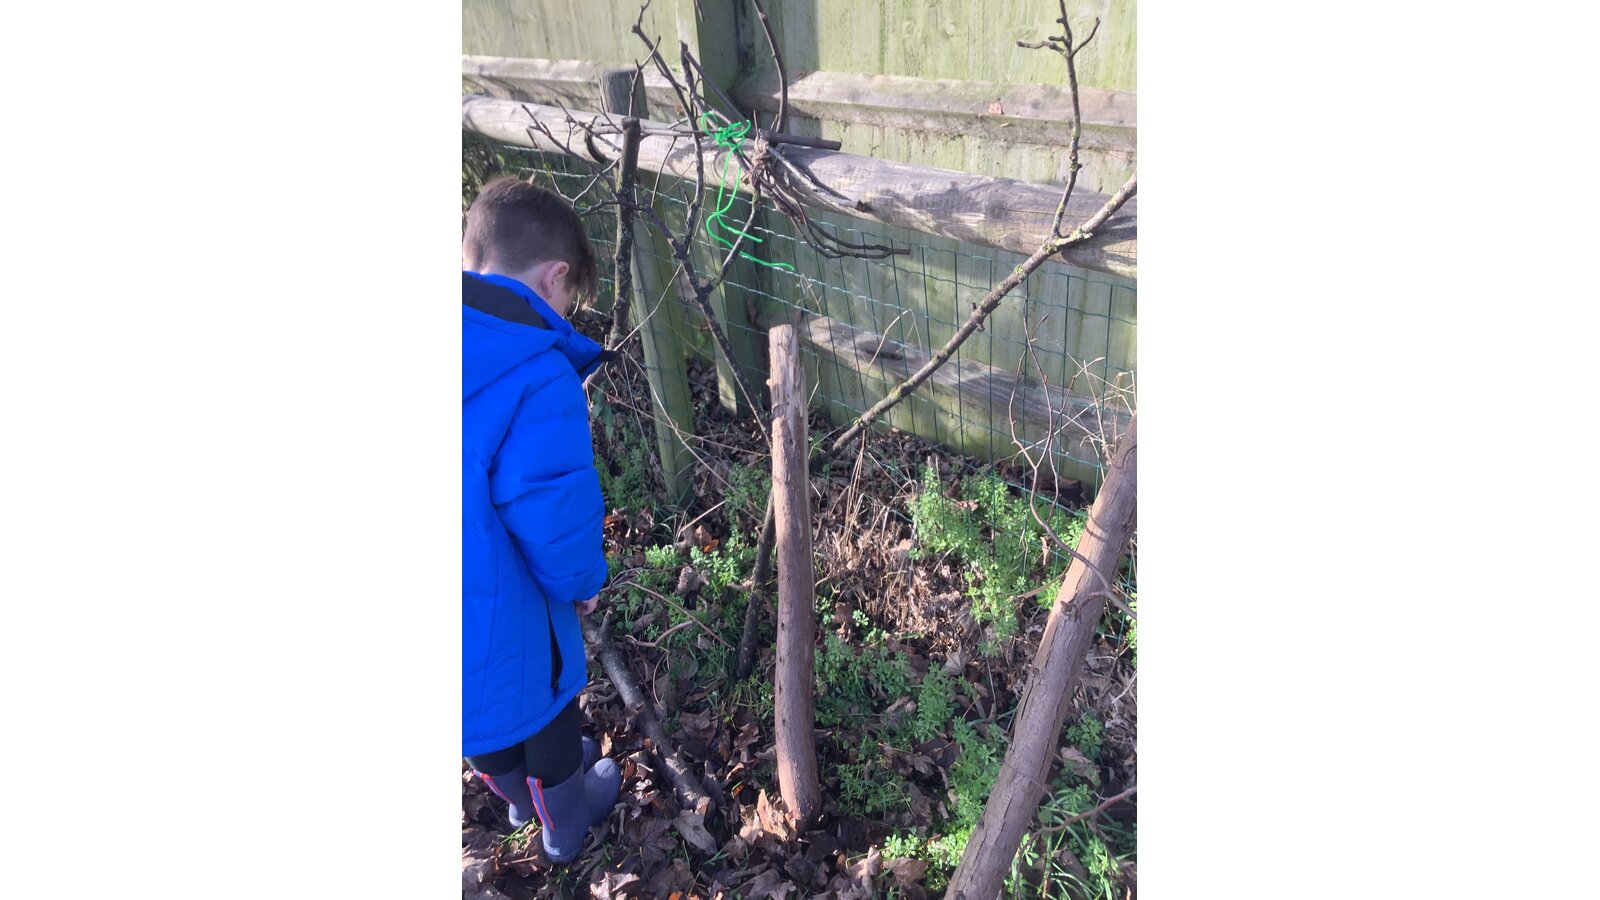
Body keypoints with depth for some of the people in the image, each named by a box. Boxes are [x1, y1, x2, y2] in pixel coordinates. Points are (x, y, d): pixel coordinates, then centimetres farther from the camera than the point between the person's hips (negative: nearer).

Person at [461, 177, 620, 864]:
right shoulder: (539, 380, -28)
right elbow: (556, 522, -25)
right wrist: (583, 583, -3)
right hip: (493, 623, -6)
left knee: (490, 721, 33)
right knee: (543, 716, 25)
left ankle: (520, 796, 61)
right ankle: (565, 826, 52)